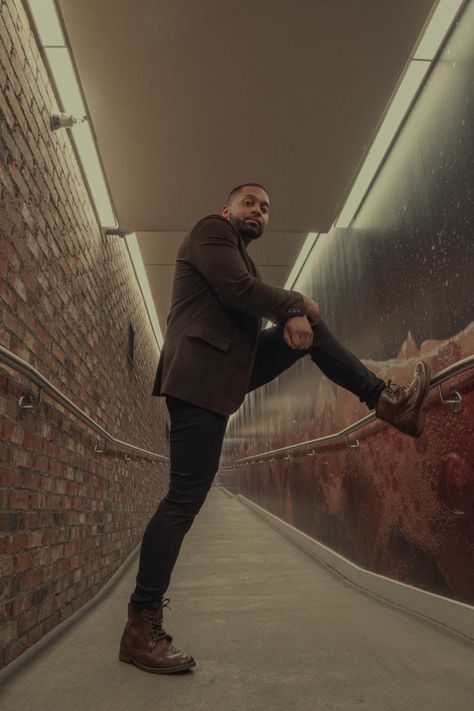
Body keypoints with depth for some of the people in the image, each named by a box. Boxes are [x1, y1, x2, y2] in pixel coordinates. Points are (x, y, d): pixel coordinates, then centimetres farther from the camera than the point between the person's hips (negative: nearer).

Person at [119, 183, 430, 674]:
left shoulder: (241, 257, 28)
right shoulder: (211, 230, 0)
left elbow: (264, 305, 17)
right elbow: (238, 291, -16)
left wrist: (293, 315, -3)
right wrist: (297, 303, -3)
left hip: (229, 369, 10)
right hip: (201, 373, -10)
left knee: (310, 331, 12)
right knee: (185, 498, -11)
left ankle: (385, 400, 6)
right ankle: (141, 627, 0)